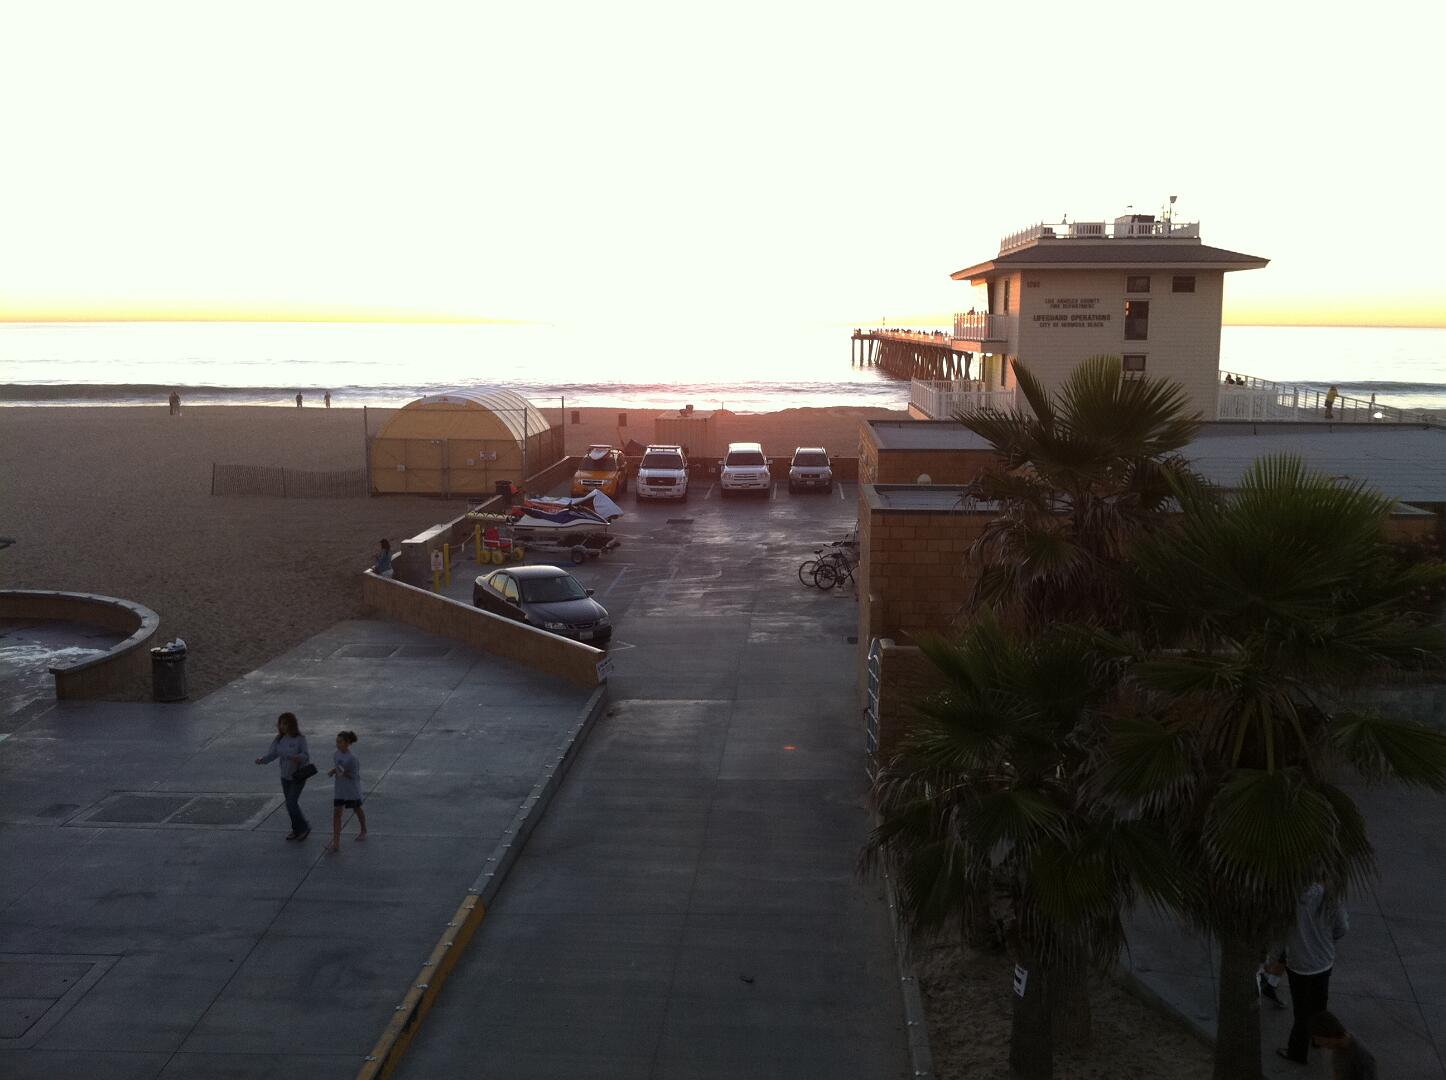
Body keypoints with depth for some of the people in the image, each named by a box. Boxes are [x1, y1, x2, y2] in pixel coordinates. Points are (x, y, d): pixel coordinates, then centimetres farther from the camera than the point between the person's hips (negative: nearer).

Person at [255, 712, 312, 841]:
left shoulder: (300, 738, -16)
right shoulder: (279, 739, -2)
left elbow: (305, 755, -14)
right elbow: (272, 754, -6)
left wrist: (298, 757, -36)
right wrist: (261, 759, -24)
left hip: (299, 775, -5)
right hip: (285, 776, 5)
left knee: (291, 803, -10)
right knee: (292, 803, 13)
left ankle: (304, 828, 10)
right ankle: (297, 830, 30)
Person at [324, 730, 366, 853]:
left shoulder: (353, 758, -22)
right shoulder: (336, 755, -3)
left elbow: (356, 776, -17)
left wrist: (344, 773, -31)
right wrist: (333, 771, -8)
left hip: (352, 790, -5)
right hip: (339, 789, 5)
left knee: (357, 809, 18)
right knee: (336, 813, -5)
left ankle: (364, 831, 44)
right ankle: (336, 842, -6)